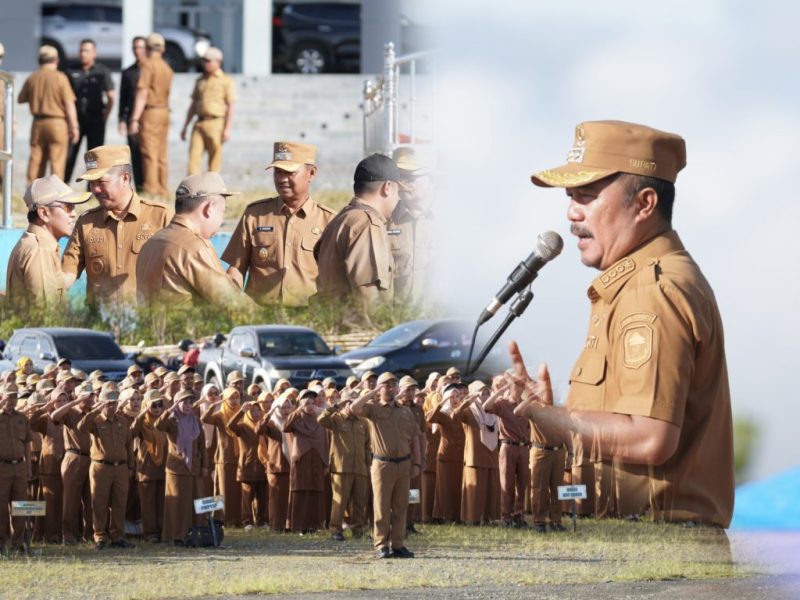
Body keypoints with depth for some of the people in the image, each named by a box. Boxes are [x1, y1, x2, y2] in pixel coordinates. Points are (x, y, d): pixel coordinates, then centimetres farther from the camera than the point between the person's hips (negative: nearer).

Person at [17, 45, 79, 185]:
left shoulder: (32, 78, 3)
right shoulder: (60, 78, -11)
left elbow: (20, 99, 16)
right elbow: (69, 105, -12)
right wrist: (74, 127, -6)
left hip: (38, 123, 4)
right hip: (57, 122, -4)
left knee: (36, 160, 11)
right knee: (57, 162, -1)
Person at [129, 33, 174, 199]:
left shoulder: (148, 65, -11)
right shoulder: (167, 68, 13)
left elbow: (142, 94, -16)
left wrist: (135, 119, -17)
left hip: (150, 112, -7)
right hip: (164, 111, 7)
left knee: (150, 154, -9)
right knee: (161, 155, 11)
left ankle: (151, 190, -14)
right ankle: (163, 190, 14)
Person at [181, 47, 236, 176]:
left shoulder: (226, 81, 1)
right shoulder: (200, 81, 18)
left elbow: (230, 107, -4)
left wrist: (227, 129, -12)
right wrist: (185, 127, 19)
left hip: (216, 123, -5)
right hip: (199, 123, 5)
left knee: (214, 160, -2)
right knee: (194, 156, -7)